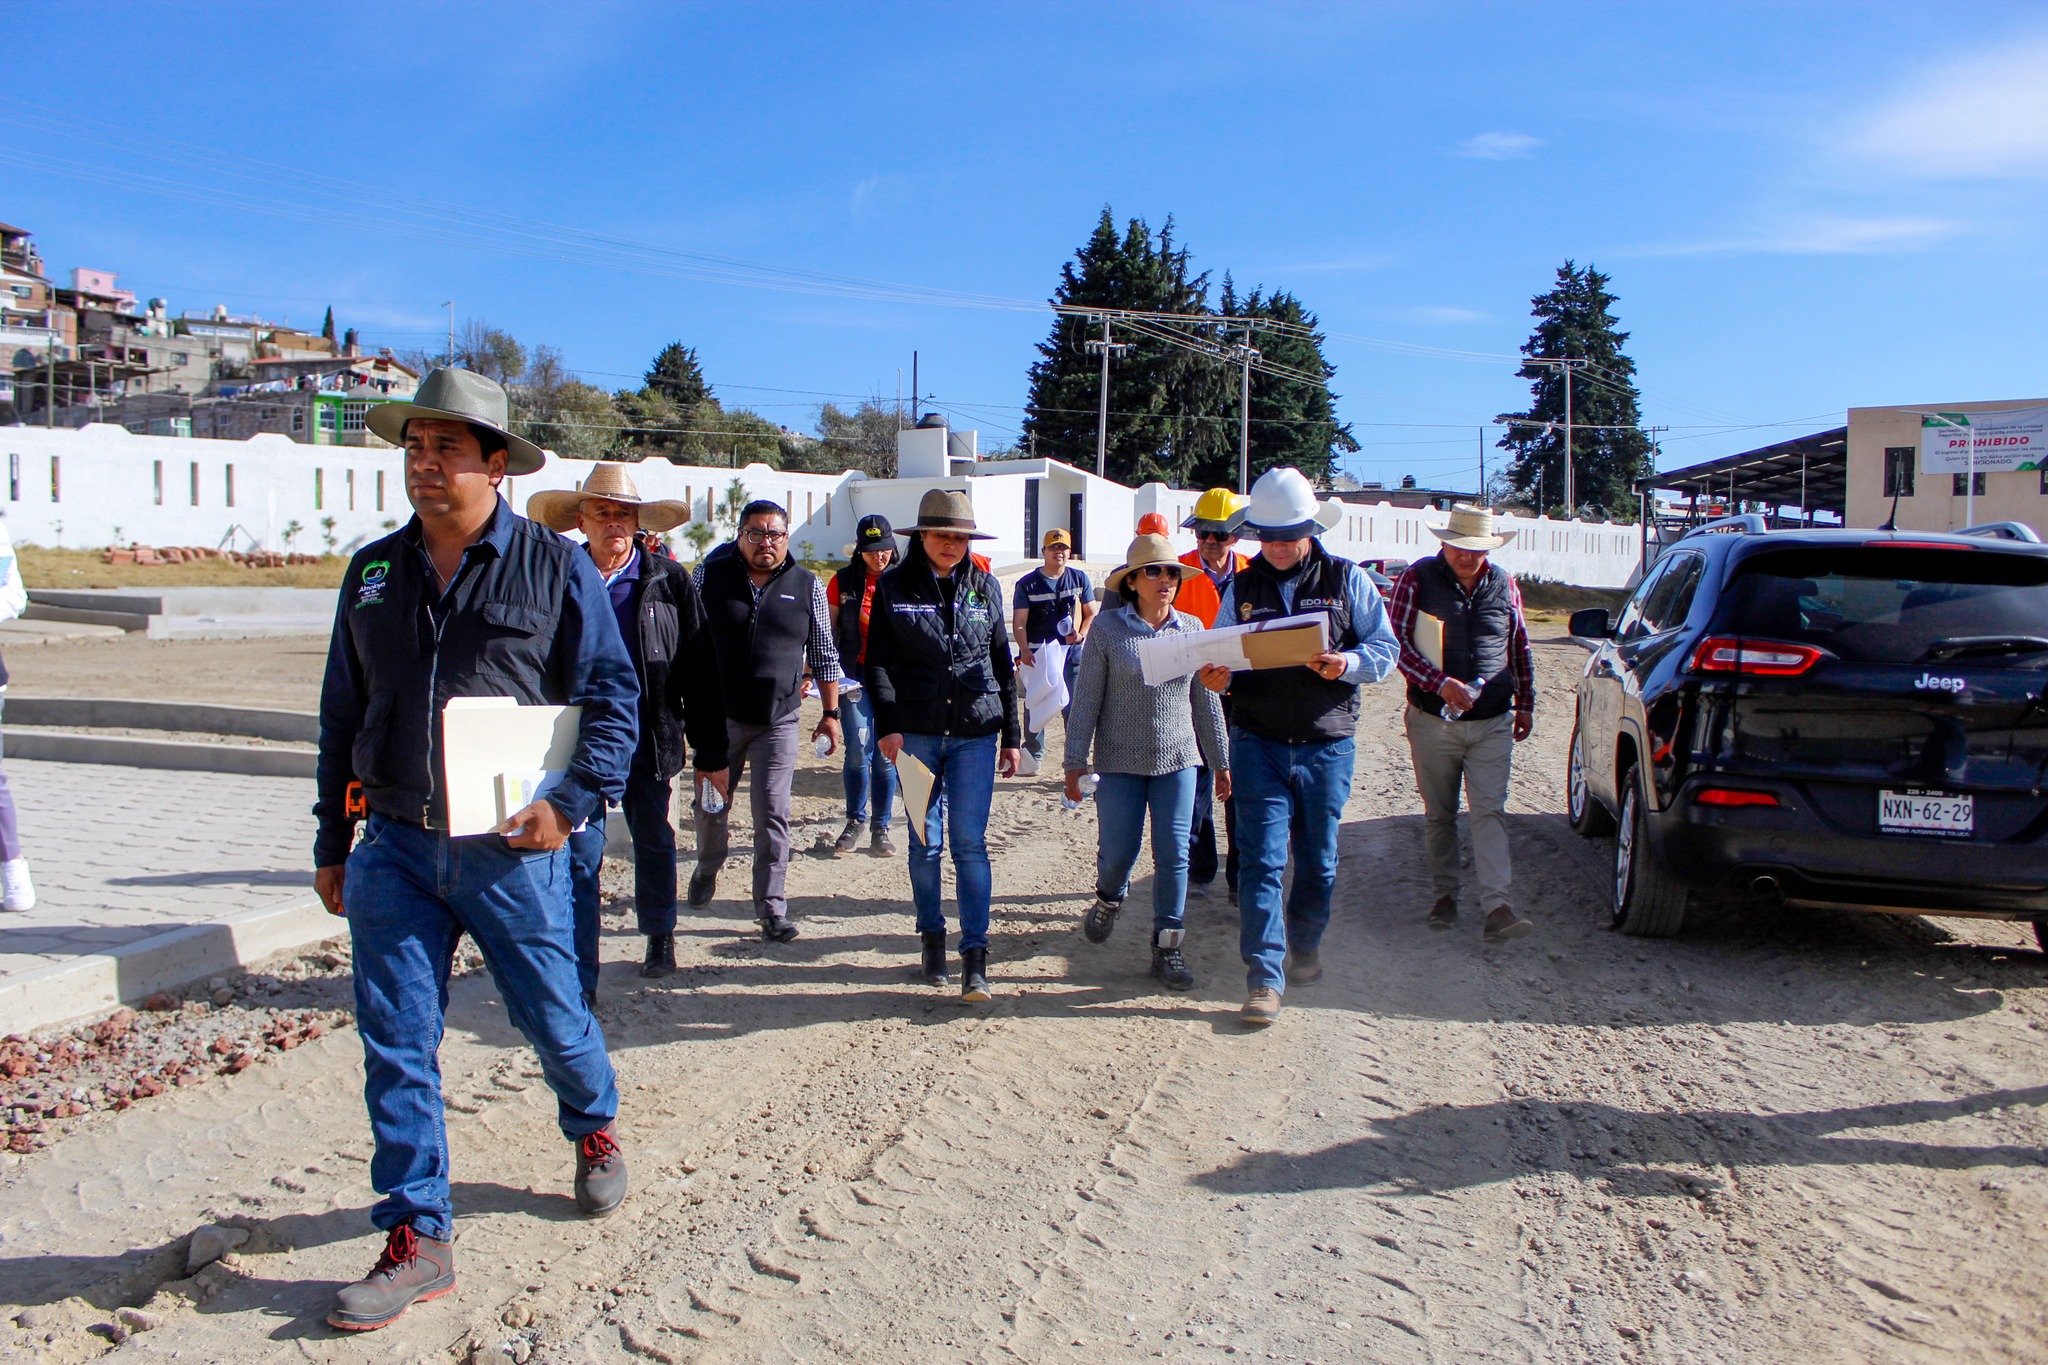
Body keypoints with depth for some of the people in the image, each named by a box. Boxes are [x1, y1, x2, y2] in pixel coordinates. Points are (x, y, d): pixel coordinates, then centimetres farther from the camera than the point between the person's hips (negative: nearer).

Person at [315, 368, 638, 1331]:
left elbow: (612, 694, -1)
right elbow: (342, 714, 15)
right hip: (393, 847, 3)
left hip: (510, 847, -3)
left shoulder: (554, 566, -2)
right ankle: (417, 1240, 15)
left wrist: (573, 799, -14)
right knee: (396, 1044, 2)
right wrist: (333, 844, 14)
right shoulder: (373, 574, 10)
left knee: (551, 1014, 9)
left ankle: (595, 1127, 41)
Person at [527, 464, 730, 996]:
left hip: (650, 744, 0)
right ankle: (579, 981, 4)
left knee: (654, 843, 17)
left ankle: (659, 937, 40)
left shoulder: (669, 581, -2)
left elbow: (700, 672, 0)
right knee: (579, 858, -2)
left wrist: (711, 753, -1)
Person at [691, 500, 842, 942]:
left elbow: (823, 654, 8)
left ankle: (772, 909, 3)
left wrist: (830, 713, 5)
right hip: (718, 716, 1)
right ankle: (707, 869, 43)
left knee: (773, 816, -3)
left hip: (778, 719, -1)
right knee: (711, 806, 15)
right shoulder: (710, 576, 2)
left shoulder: (807, 586, 3)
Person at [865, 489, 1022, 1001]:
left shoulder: (985, 586, 6)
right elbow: (877, 662, 1)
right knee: (924, 842, 8)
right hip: (916, 733, 0)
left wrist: (1011, 737, 10)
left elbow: (1003, 666, 11)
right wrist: (888, 724, -12)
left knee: (970, 842, -4)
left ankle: (975, 955, -1)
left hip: (975, 733, 0)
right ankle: (932, 938, 24)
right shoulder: (894, 587, 2)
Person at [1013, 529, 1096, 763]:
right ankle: (1033, 755, 18)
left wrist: (1082, 634, -6)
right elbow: (1019, 621, -3)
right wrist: (1024, 650, -18)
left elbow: (1091, 614, 13)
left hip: (1071, 653, 1)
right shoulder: (1028, 583, 2)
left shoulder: (1079, 578, 9)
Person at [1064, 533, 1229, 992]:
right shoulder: (1108, 628, -5)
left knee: (1173, 854, 1)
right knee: (1118, 851, 3)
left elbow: (1206, 700, 10)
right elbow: (1087, 697, -3)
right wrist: (1075, 760, -6)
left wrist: (1220, 761, 13)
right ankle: (1110, 896, 38)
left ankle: (1168, 946, 13)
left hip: (1178, 761, 2)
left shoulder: (1191, 629, 4)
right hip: (1121, 762, -2)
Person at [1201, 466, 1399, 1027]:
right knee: (1261, 858, -6)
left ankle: (1305, 944, 35)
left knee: (1319, 858, 12)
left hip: (1326, 744, 0)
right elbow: (1221, 656, 11)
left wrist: (1347, 663, -19)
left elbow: (1386, 648, 2)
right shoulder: (1242, 586, 8)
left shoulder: (1346, 580, 3)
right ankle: (1265, 977, -4)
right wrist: (1218, 676, -13)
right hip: (1258, 742, 0)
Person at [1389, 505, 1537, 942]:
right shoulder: (1416, 579, -5)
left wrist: (1525, 703, 18)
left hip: (1492, 723, 1)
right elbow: (1396, 644, -10)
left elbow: (1520, 647, 17)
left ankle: (1495, 906, -12)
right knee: (1439, 814, 10)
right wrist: (1439, 684, -21)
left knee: (1490, 811, -8)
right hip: (1432, 721, -1)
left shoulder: (1503, 584, 5)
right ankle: (1445, 894, 23)